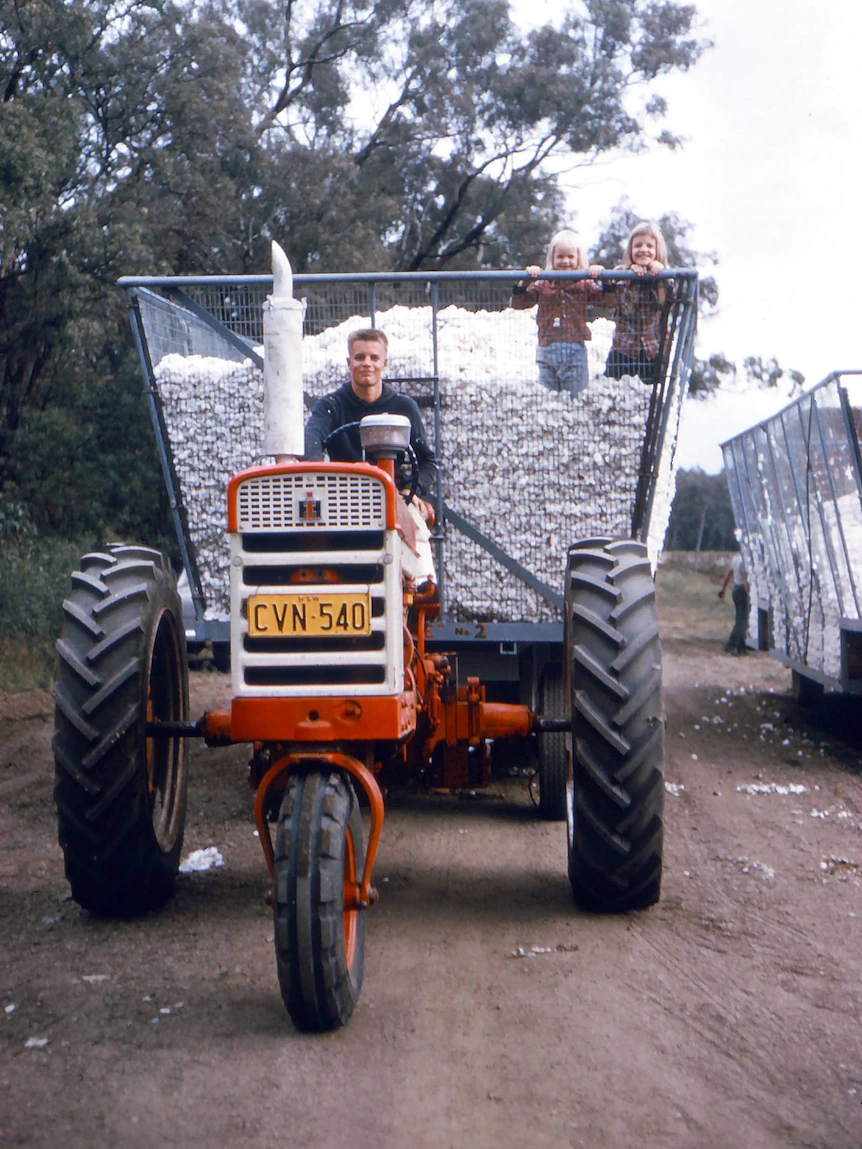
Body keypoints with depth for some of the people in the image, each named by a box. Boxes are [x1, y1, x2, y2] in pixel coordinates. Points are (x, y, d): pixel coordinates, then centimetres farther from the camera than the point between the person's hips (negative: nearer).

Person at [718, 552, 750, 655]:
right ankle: (730, 645, -10)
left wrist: (723, 589, 28)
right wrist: (749, 596, -26)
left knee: (740, 619, 14)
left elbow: (728, 575, 19)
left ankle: (741, 646, 17)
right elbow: (744, 579, -24)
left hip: (735, 589, 9)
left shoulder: (735, 558, 10)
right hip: (742, 591, -9)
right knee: (742, 620, -6)